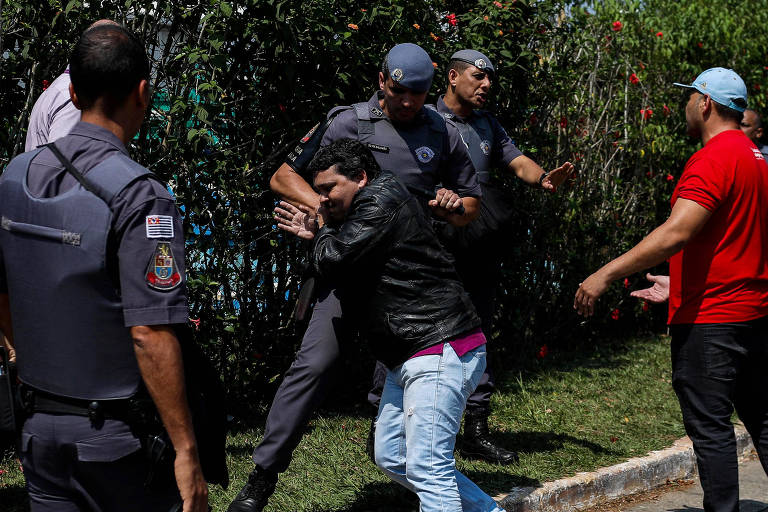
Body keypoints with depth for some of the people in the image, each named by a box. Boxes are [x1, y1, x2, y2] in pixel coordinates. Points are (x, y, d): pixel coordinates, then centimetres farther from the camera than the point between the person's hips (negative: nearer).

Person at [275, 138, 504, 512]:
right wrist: (315, 237, 18)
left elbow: (335, 260, -18)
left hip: (441, 349, -11)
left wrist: (324, 233, 4)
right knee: (391, 457, 16)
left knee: (426, 469, -14)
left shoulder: (382, 198, -9)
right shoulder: (359, 214, 22)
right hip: (409, 359, 11)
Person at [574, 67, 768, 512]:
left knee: (710, 428, -2)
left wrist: (606, 275, -27)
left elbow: (676, 233, -27)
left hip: (710, 320, -10)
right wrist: (679, 285, 24)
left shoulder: (713, 159, -17)